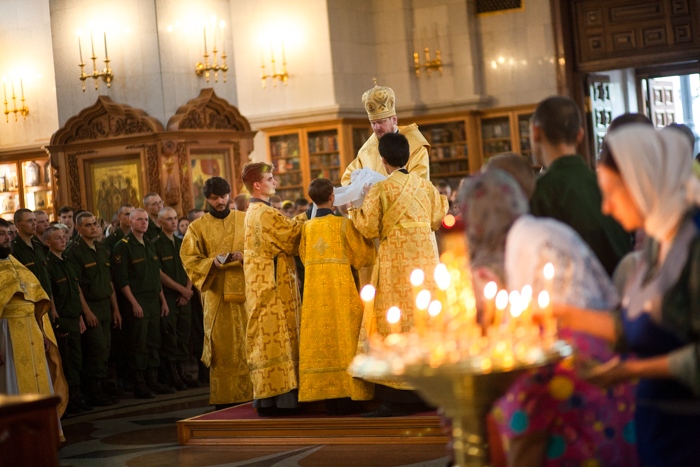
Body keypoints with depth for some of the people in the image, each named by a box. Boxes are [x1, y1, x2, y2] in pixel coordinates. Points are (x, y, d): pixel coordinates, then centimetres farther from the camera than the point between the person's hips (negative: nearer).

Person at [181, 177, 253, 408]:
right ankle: (224, 399, 2)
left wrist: (246, 256, -15)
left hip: (246, 291, 1)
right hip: (217, 296, -1)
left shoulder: (245, 220, 9)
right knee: (222, 348, -1)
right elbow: (189, 259, 0)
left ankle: (254, 394, 5)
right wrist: (212, 262, -18)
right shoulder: (197, 227, 7)